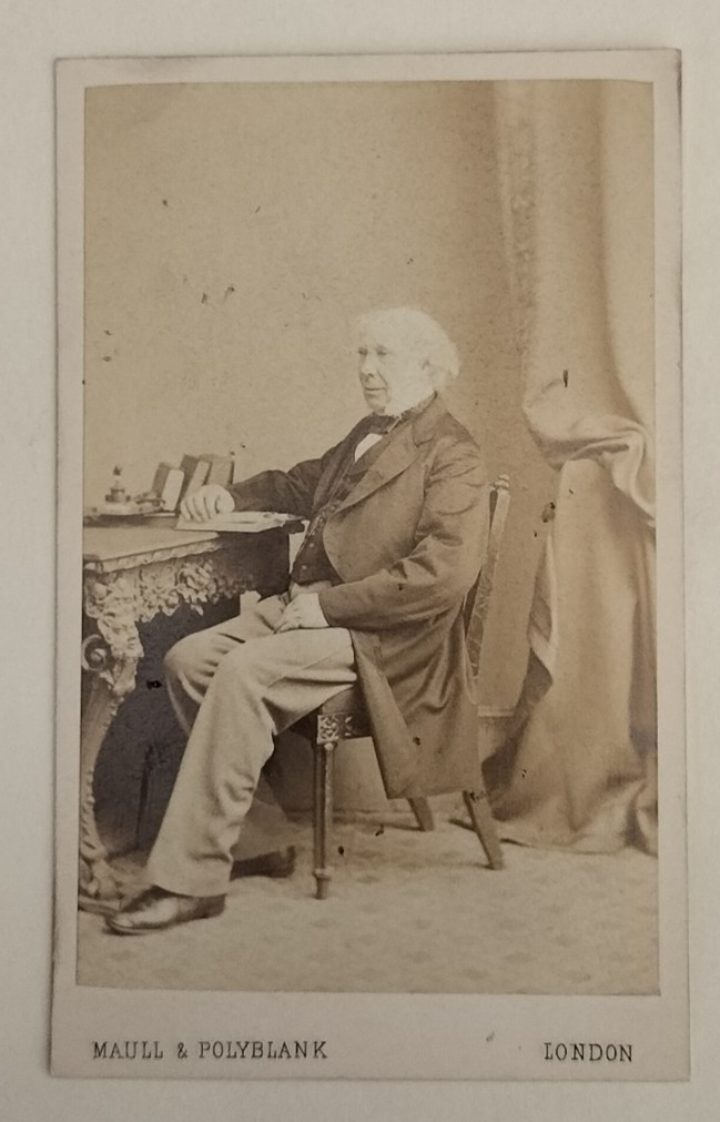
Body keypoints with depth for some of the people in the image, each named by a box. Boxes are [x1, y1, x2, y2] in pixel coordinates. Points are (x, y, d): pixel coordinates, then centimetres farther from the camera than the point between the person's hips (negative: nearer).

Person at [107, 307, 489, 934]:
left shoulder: (452, 456, -9)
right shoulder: (367, 435, 19)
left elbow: (443, 574, -22)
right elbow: (302, 485, 37)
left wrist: (327, 605, -21)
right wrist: (234, 496, 19)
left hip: (377, 634, -9)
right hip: (309, 604, 9)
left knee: (243, 671, -28)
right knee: (189, 659, -7)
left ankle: (189, 881, -21)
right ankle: (253, 808, 7)